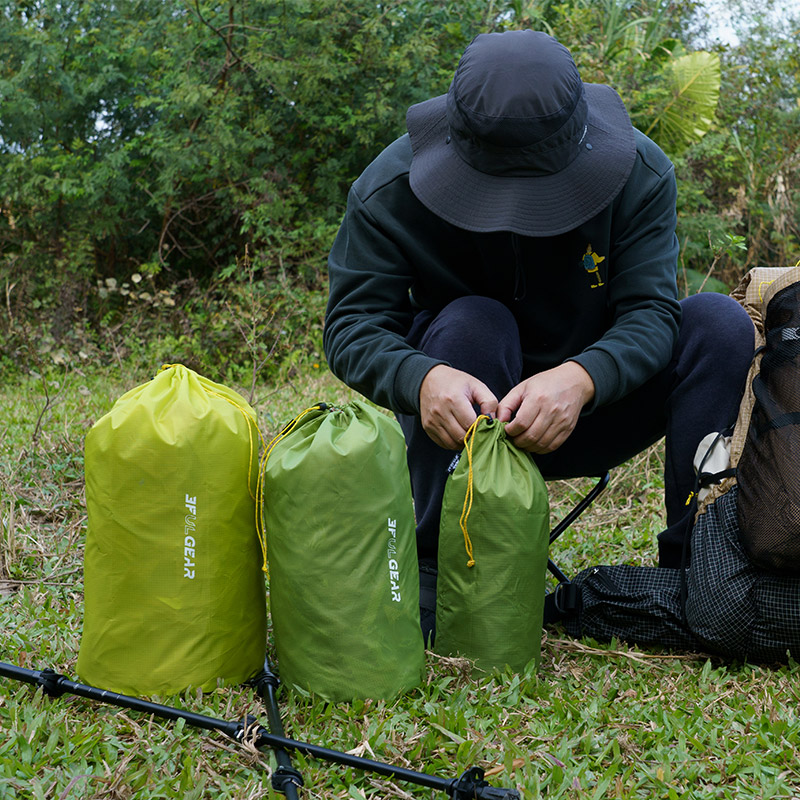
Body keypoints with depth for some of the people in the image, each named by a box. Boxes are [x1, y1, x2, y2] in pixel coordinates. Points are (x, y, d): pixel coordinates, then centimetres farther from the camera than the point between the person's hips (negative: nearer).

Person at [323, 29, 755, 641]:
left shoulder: (640, 172, -16)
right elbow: (353, 323, -21)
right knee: (471, 321, -34)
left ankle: (690, 561, -15)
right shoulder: (391, 189, -18)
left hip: (587, 405, 2)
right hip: (460, 412, -1)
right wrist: (422, 378, -45)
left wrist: (581, 378, -45)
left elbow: (649, 311, -22)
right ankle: (435, 569, -25)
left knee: (720, 323, -21)